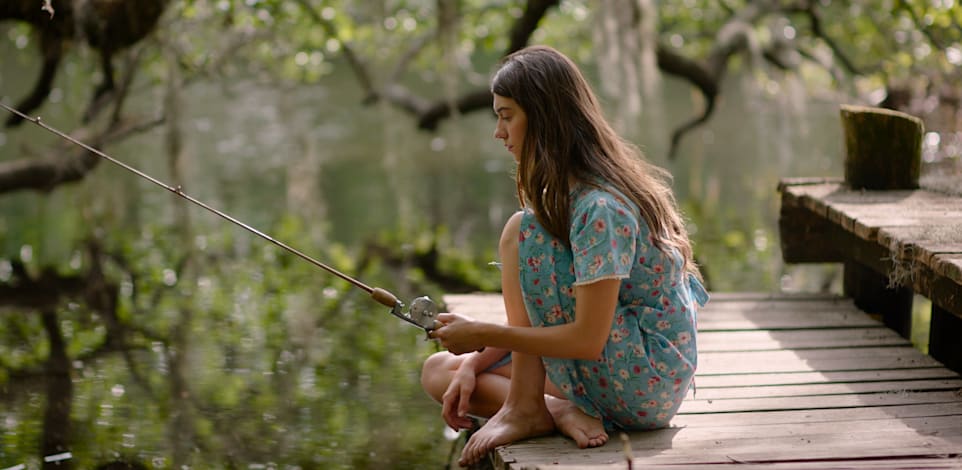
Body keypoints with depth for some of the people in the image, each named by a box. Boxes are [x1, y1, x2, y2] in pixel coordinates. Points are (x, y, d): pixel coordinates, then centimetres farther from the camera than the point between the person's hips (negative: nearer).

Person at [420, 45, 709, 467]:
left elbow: (588, 338, -26)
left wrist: (483, 334, -20)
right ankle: (560, 413, -9)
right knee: (438, 372, 9)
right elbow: (541, 311, 11)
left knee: (521, 232, -18)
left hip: (646, 381, -10)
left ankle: (524, 408, -13)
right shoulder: (565, 192, 8)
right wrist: (474, 364, 0)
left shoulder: (600, 208, -23)